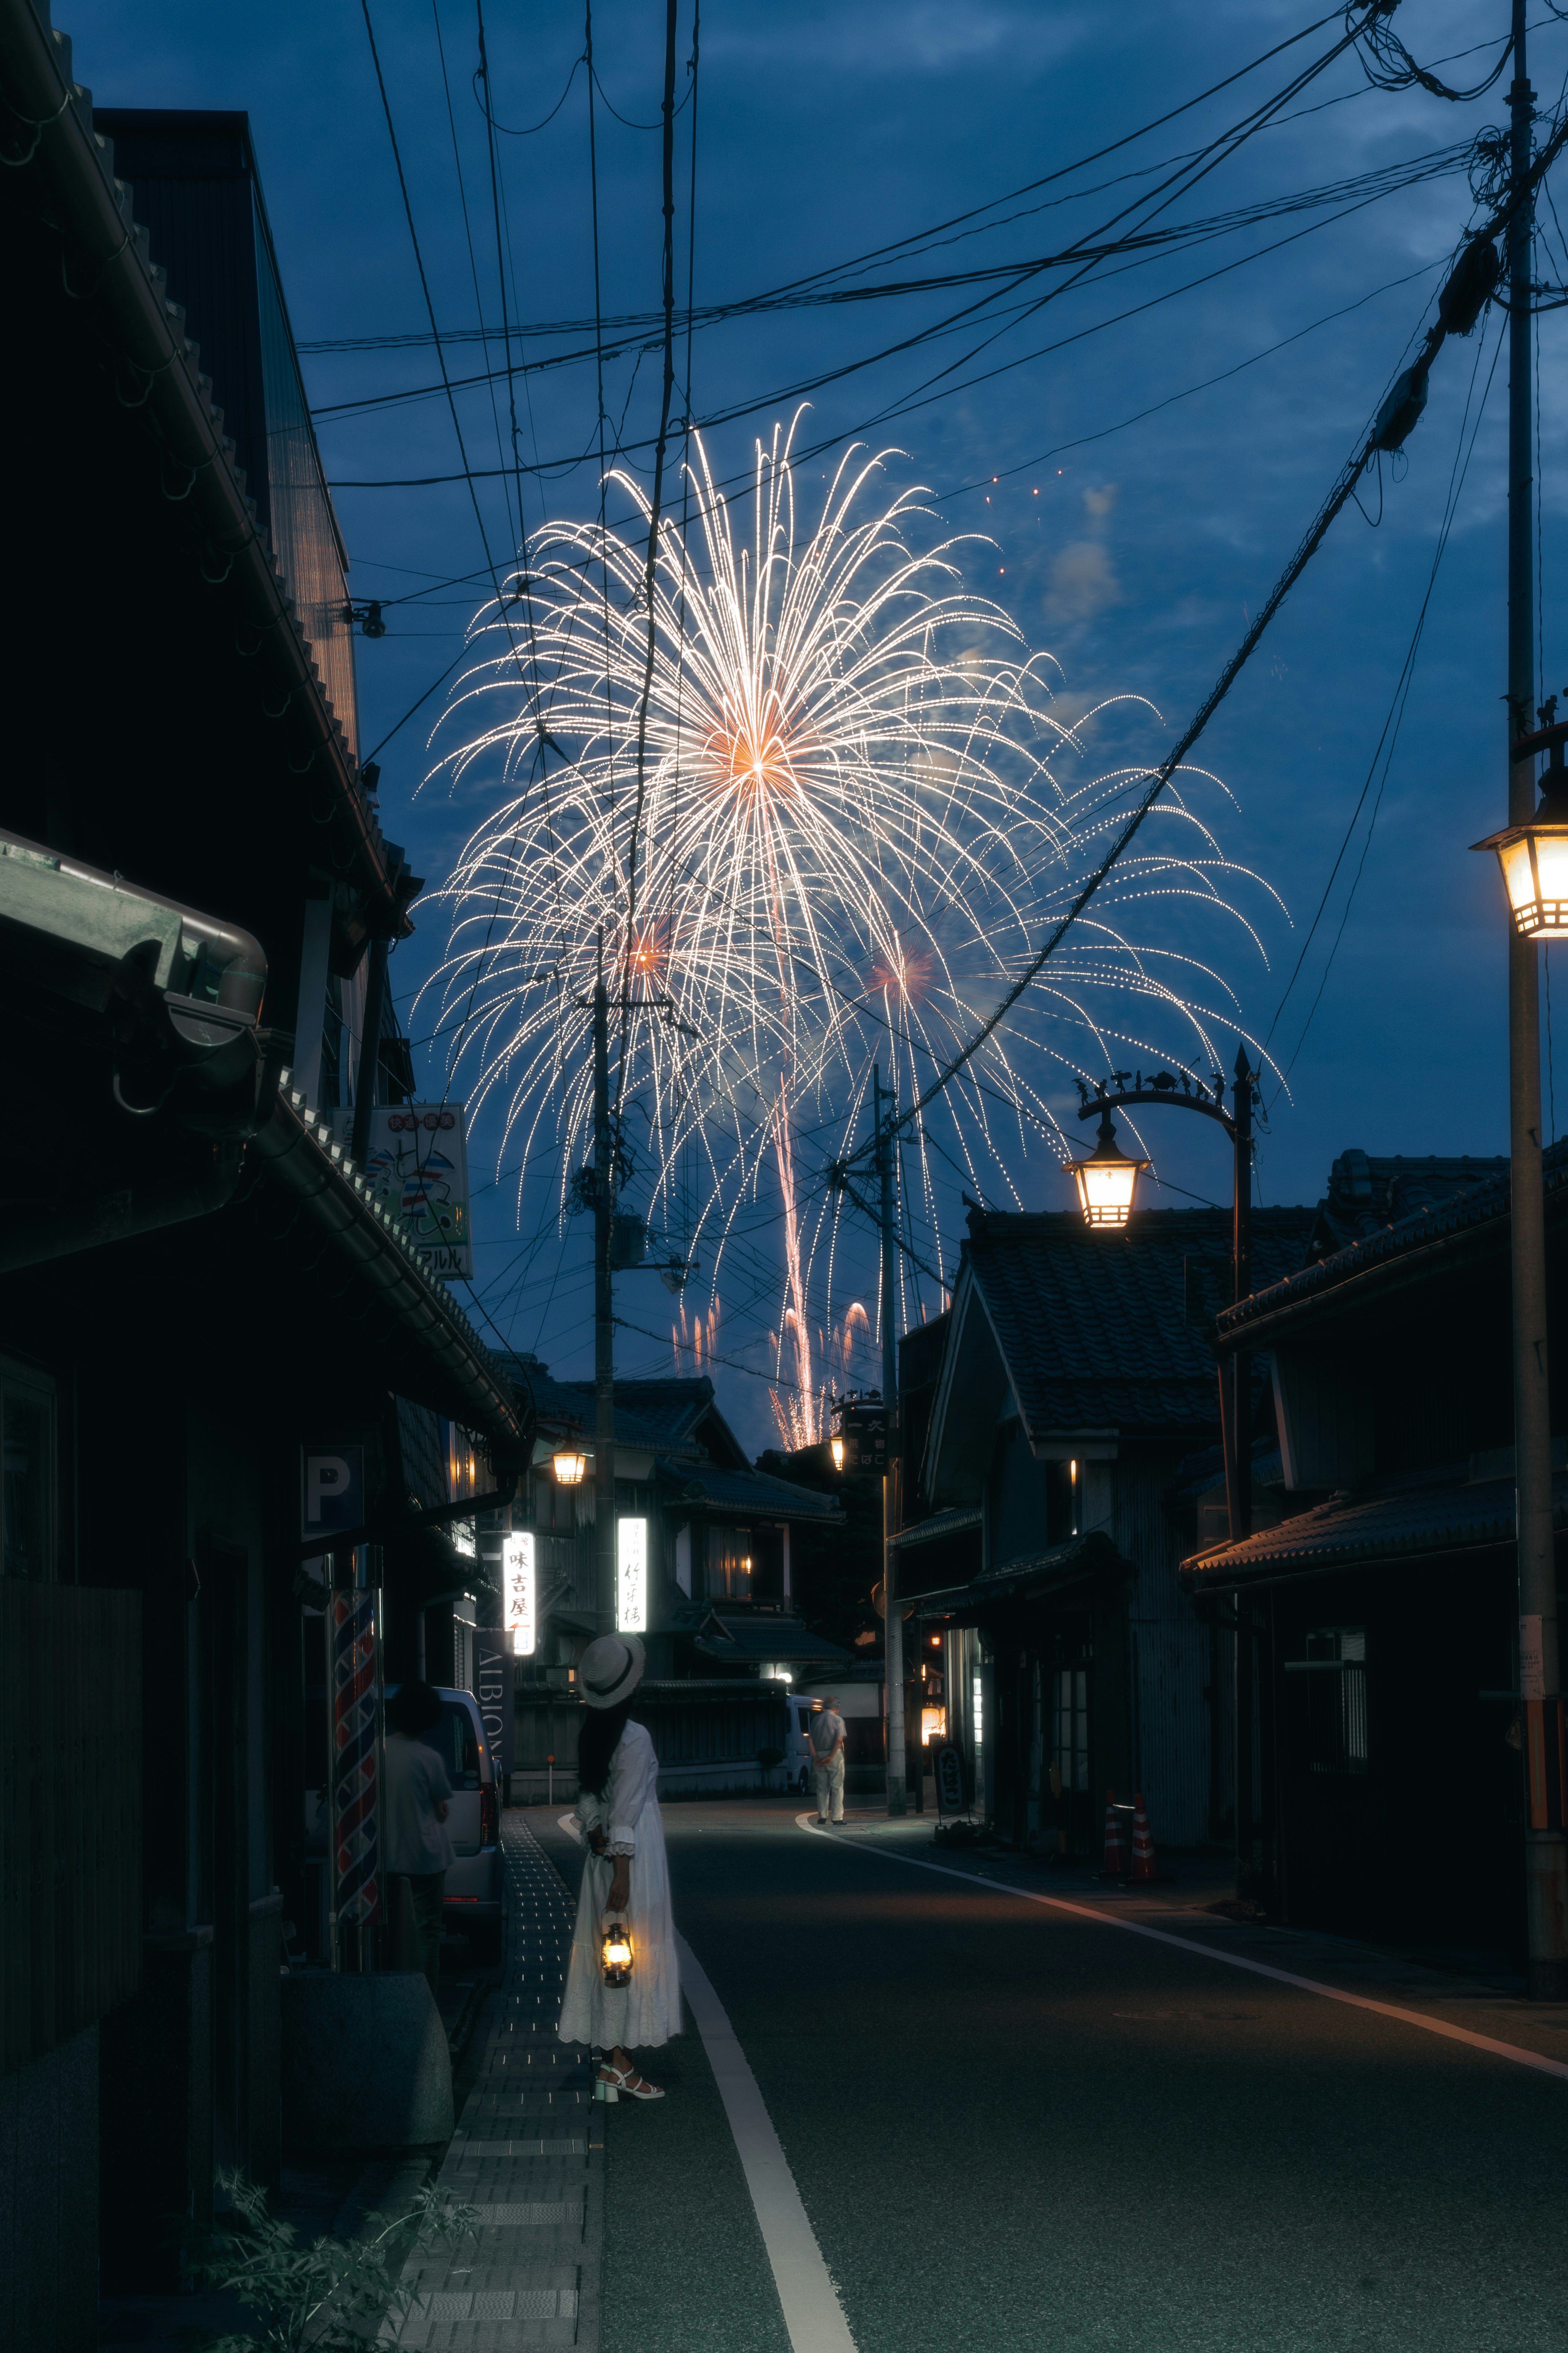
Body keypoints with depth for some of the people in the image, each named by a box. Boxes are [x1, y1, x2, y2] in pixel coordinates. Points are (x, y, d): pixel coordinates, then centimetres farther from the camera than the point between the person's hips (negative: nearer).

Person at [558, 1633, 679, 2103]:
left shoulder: (591, 1735, 7)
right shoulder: (635, 1738, -17)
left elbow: (587, 1800, 10)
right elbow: (625, 1812, -19)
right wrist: (622, 1873, -19)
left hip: (603, 1856, 8)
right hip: (634, 1854, -8)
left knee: (608, 1956, 11)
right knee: (631, 1957, -3)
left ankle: (612, 2060, 17)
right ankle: (618, 2061, -2)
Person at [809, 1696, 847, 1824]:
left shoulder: (816, 1720, 10)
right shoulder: (838, 1720, -4)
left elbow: (811, 1740, 5)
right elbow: (839, 1740, -14)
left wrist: (816, 1757, -1)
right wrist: (831, 1757, -15)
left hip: (820, 1756, 4)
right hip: (835, 1755, -4)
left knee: (822, 1787, 10)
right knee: (837, 1787, 0)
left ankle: (822, 1817, 7)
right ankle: (837, 1817, -4)